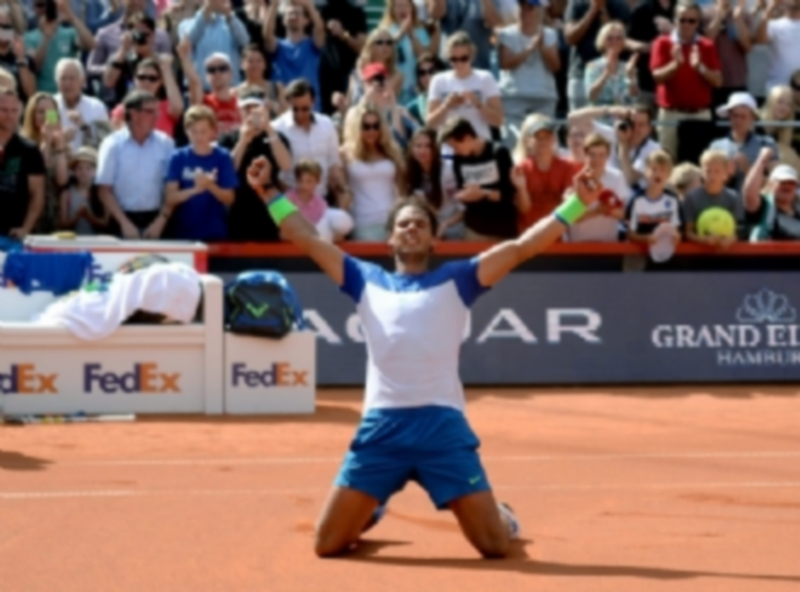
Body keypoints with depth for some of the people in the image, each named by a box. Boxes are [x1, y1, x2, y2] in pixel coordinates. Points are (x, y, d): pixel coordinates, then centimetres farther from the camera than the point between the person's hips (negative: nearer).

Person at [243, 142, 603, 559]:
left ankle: (500, 515, 35)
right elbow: (307, 240, 19)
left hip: (442, 425, -1)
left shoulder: (455, 281, 11)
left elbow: (520, 247, 5)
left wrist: (576, 204, -2)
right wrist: (268, 193, 15)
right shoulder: (367, 281, 16)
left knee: (496, 545, -4)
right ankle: (369, 512, 36)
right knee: (328, 544, 0)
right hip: (381, 427, 2)